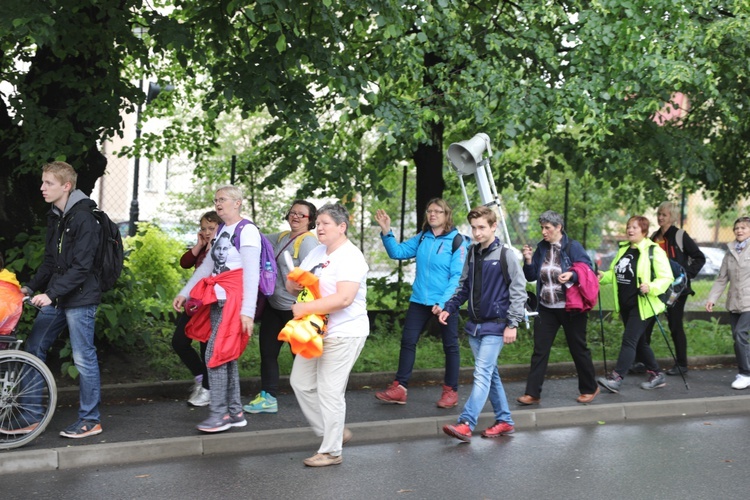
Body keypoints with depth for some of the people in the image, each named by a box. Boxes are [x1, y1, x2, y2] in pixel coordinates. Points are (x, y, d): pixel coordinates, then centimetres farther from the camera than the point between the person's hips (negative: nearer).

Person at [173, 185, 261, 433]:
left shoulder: (247, 230, -10)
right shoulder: (222, 231, 16)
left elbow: (251, 273, -16)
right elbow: (207, 266, 22)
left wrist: (248, 310, -21)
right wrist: (184, 293, 17)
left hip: (234, 300, -9)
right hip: (218, 299, 9)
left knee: (216, 354, -11)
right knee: (226, 355, 10)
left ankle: (220, 413, -4)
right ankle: (235, 412, 17)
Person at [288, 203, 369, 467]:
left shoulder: (350, 257, -16)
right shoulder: (317, 252, 11)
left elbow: (344, 299, -28)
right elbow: (293, 285, 15)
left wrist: (305, 308, -25)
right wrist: (295, 281, -10)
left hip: (343, 334, -9)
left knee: (329, 392, -5)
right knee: (300, 381, 13)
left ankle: (331, 451, 8)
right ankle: (334, 432, 26)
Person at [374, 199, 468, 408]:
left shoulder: (456, 241, -8)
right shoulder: (421, 238, 6)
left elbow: (457, 277, -13)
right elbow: (397, 252, 4)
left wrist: (443, 302, -21)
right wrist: (386, 231, -11)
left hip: (445, 302, -5)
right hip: (419, 300, 5)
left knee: (450, 345, 7)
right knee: (408, 341, 3)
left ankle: (451, 391, 18)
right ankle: (399, 388, 9)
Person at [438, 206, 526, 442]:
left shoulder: (505, 255, -9)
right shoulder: (472, 253, 9)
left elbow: (518, 291, -10)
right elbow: (463, 286, 17)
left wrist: (512, 324, -14)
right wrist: (450, 308, 2)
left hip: (495, 327, -7)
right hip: (474, 325, 7)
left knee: (482, 373, -13)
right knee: (490, 374, 13)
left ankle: (466, 424, -19)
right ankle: (504, 420, 24)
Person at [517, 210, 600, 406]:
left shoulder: (573, 247, -9)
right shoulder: (541, 248, 5)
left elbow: (588, 271, -10)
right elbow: (531, 276, 8)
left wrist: (572, 275, -28)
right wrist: (528, 261, -9)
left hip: (571, 308, -4)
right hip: (547, 309, 5)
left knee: (578, 349, 8)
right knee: (539, 351, 0)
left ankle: (590, 388, 25)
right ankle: (532, 393, 3)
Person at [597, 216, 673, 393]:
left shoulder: (654, 251, -11)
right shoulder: (623, 249, 12)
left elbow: (667, 278, -14)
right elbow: (616, 273, 21)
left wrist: (650, 288, -30)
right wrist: (603, 276, 1)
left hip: (642, 305, -8)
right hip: (625, 304, 8)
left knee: (629, 339, -12)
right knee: (639, 341, 15)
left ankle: (616, 378, -14)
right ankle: (656, 375, 28)